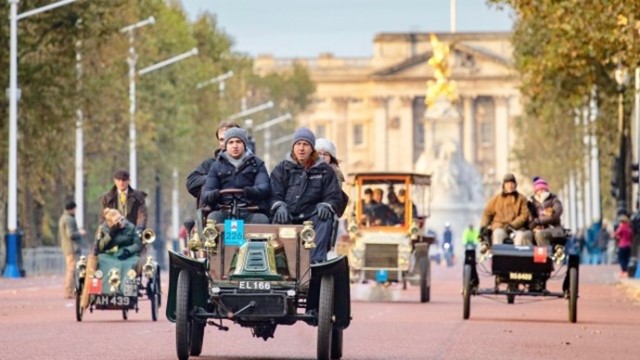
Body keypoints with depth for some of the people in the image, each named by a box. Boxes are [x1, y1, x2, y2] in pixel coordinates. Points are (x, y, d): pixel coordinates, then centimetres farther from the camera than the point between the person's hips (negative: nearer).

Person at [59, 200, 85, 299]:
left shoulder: (62, 218, 18)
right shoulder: (69, 219, -14)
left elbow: (60, 236, 23)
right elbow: (70, 234, -22)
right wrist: (80, 233, -7)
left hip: (66, 249, 11)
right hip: (72, 248, -11)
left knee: (68, 270, 13)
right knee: (72, 270, -11)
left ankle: (67, 292, 16)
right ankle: (69, 292, -13)